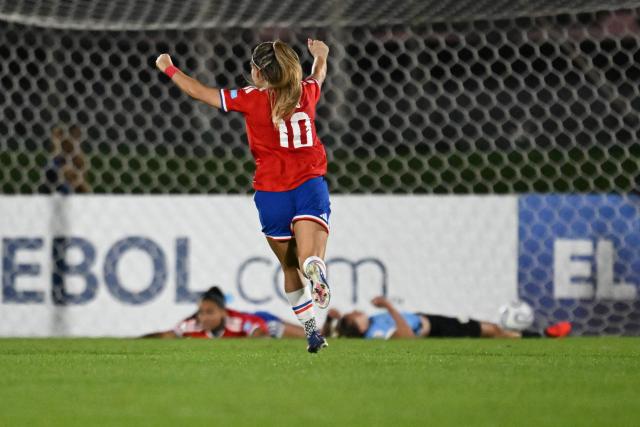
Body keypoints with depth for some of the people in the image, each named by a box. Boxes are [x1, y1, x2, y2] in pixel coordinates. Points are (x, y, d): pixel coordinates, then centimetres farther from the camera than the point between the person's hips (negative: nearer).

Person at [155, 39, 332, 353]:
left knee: (290, 266, 15)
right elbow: (319, 74, 33)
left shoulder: (252, 99, -3)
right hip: (310, 186, 1)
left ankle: (310, 330, 15)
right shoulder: (307, 92, 8)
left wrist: (169, 68, 21)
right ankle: (316, 267, -51)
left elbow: (199, 92, 5)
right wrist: (320, 55, 56)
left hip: (272, 193, -1)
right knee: (308, 258, -15)